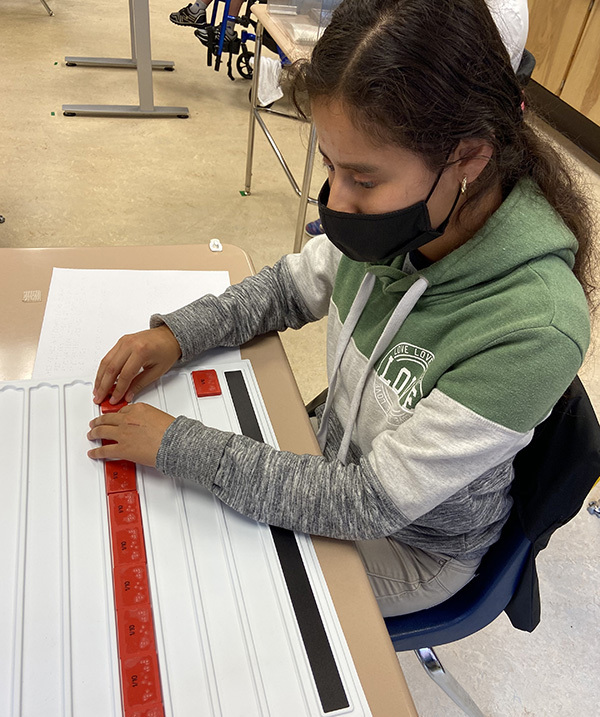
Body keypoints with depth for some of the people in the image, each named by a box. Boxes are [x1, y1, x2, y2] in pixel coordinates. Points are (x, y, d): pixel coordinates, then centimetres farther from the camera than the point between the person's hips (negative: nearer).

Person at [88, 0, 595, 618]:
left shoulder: (535, 330, -37)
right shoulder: (402, 220, -18)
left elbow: (374, 503, -31)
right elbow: (292, 285, 0)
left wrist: (179, 446, -29)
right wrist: (178, 334, -15)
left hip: (412, 544, -4)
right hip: (336, 461, 5)